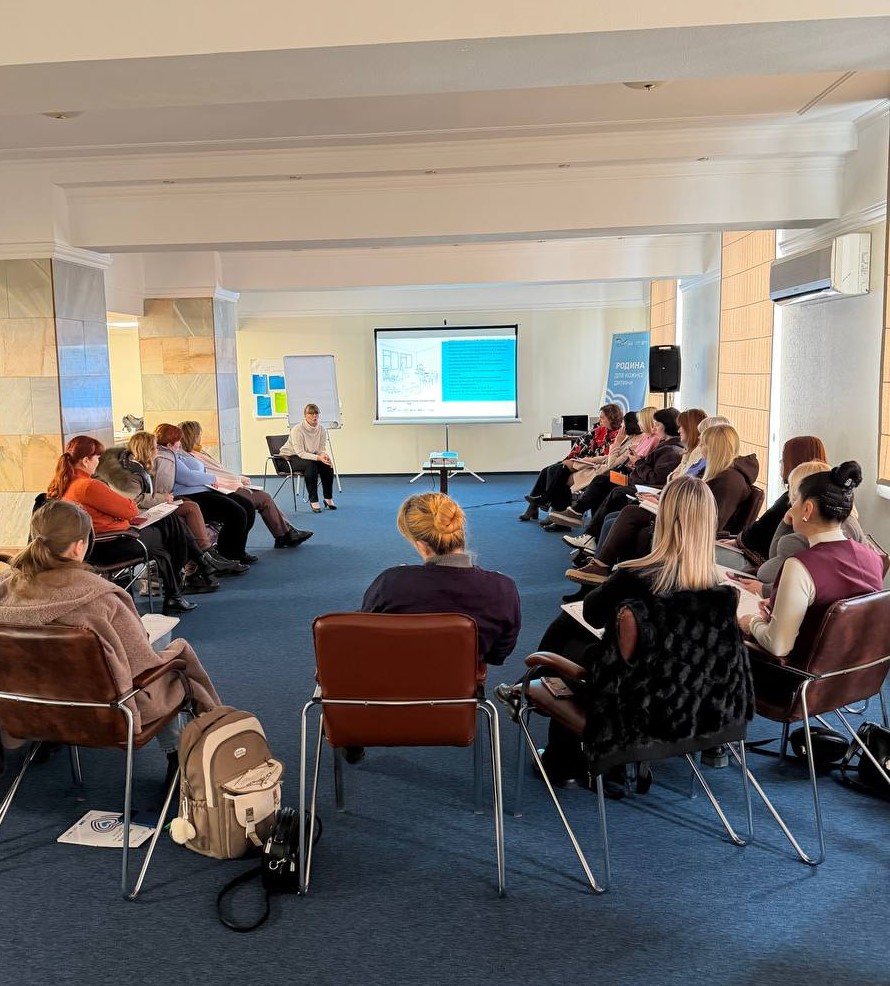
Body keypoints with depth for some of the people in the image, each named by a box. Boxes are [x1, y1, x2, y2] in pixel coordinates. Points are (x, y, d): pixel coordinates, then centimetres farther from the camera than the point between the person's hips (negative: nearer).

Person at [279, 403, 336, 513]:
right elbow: (300, 452, -28)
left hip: (310, 456, 6)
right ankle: (313, 502, -28)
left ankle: (328, 499, -4)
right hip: (290, 457, -6)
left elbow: (322, 448, -2)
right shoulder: (297, 430, -23)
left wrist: (324, 455, -27)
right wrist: (318, 457, -39)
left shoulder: (321, 429, -6)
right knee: (310, 465, -34)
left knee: (327, 465, -18)